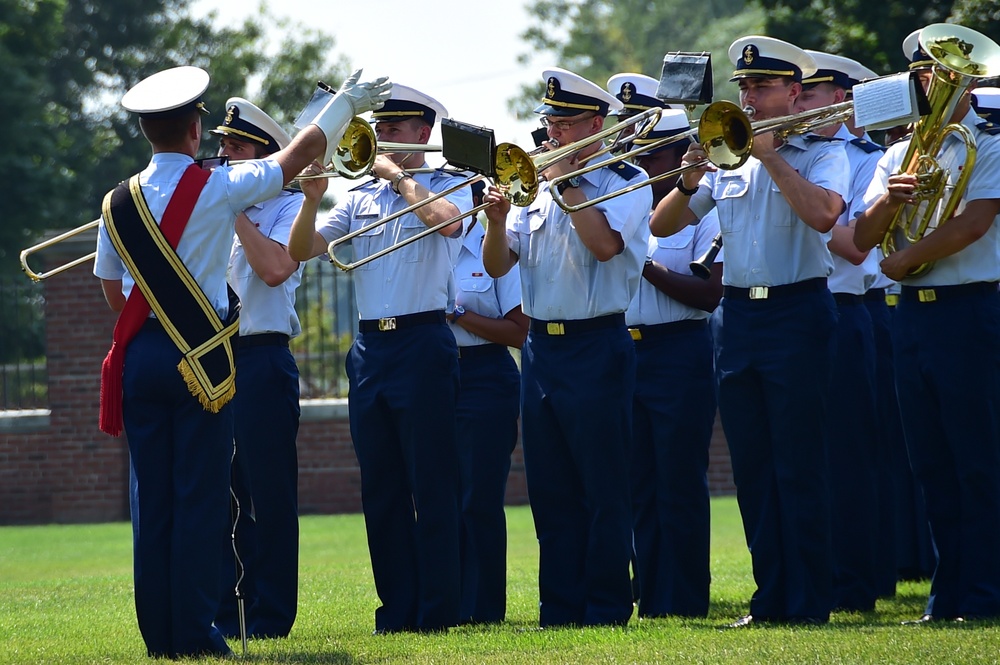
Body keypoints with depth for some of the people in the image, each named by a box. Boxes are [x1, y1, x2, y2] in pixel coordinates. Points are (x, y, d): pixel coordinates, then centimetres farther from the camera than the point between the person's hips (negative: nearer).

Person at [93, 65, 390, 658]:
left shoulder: (118, 204, 4)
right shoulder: (220, 189, -7)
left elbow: (114, 292, 12)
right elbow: (300, 154, 3)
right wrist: (347, 102, 17)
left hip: (140, 359, 4)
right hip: (202, 359, -4)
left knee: (151, 497, 6)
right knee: (201, 494, -1)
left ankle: (159, 632, 7)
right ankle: (194, 630, -4)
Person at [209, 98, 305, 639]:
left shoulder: (288, 207, -1)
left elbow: (275, 268, -19)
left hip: (261, 360, -6)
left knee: (268, 494, -3)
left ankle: (271, 616, 0)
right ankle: (225, 610, 14)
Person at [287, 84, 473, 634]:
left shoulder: (447, 188, 2)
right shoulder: (359, 198, 14)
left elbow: (448, 220, -23)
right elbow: (300, 251, 6)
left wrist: (398, 175, -12)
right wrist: (311, 198, -10)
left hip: (423, 342, -5)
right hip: (369, 349, 6)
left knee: (431, 485, -5)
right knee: (381, 489, 7)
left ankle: (439, 609, -3)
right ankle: (397, 608, 12)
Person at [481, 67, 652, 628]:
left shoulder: (627, 181, -2)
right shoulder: (537, 184, 14)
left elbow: (604, 242, -20)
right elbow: (498, 264, 8)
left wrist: (567, 181, -12)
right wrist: (498, 221, -12)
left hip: (597, 347, -6)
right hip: (541, 346, 6)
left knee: (603, 490, -3)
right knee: (551, 491, 7)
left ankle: (607, 611, 0)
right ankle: (559, 610, 12)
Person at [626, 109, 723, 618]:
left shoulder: (701, 213, -3)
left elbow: (710, 294, -12)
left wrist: (649, 268, -17)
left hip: (679, 354, -6)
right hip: (625, 354, 6)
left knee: (679, 485, -5)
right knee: (640, 486, 7)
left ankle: (683, 601, -2)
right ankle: (651, 599, 12)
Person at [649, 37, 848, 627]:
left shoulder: (823, 153, 0)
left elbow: (822, 213, -21)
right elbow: (661, 225, 12)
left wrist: (771, 155, -16)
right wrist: (690, 180, -7)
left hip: (798, 312, -5)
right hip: (738, 314, 5)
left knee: (798, 468, -7)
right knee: (753, 469, 6)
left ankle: (810, 602, -5)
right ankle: (770, 597, 11)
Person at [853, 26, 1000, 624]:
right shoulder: (899, 155, 15)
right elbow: (862, 238, 8)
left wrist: (904, 259, -6)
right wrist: (890, 199, -12)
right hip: (913, 315, 6)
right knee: (931, 463, 6)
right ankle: (949, 593, 11)